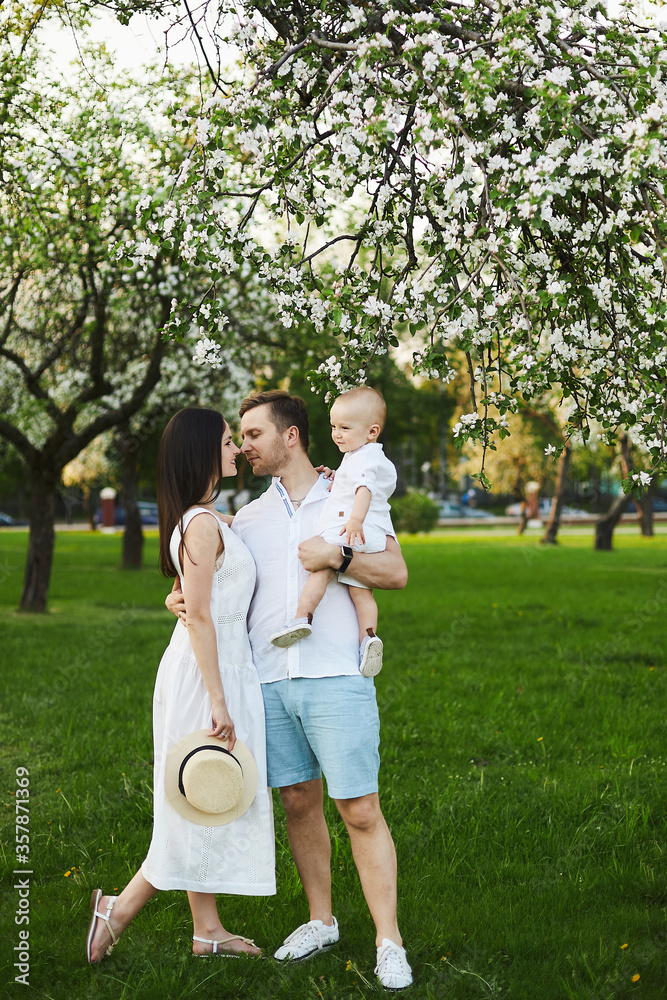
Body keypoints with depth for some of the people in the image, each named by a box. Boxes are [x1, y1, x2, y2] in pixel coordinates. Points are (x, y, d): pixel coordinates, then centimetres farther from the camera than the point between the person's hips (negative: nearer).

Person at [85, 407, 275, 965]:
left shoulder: (207, 521, 11)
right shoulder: (203, 524, -18)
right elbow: (198, 616, -21)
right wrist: (218, 702, -21)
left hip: (220, 667, 10)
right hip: (207, 672, -10)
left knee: (206, 811, 14)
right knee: (203, 810, -2)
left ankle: (208, 929, 22)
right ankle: (119, 910, 8)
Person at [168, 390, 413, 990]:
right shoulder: (248, 519, 16)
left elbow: (396, 573, 1)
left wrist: (337, 556, -14)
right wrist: (181, 598, -1)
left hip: (336, 679, -4)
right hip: (270, 679, 4)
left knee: (361, 811, -5)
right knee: (299, 802, 10)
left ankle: (389, 944, 1)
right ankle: (321, 922, 26)